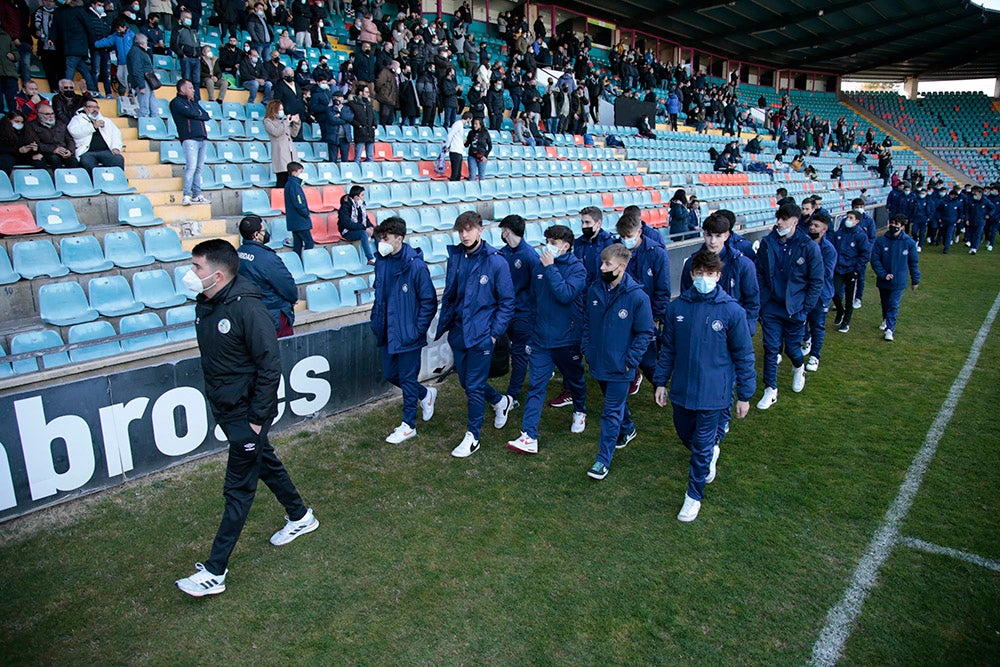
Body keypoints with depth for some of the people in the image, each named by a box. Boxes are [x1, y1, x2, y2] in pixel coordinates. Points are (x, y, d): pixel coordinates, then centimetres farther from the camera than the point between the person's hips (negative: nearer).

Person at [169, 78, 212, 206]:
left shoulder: (194, 102, 27)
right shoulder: (176, 102, 5)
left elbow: (206, 116, 16)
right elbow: (189, 113, -11)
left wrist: (196, 115, 1)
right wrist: (200, 114, 6)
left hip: (202, 138, 7)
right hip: (189, 139, -7)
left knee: (199, 168, 4)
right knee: (191, 166, -16)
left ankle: (197, 195, 7)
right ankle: (186, 196, -18)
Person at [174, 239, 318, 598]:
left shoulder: (247, 309, -25)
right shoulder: (204, 305, 1)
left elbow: (270, 367, -22)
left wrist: (257, 418, -19)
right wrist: (215, 400, 16)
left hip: (247, 413, -9)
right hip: (224, 408, 9)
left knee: (238, 489, 2)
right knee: (265, 463, 23)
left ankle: (215, 572, 11)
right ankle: (300, 517, 44)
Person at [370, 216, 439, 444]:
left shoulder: (415, 265, -18)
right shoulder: (382, 262, 4)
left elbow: (429, 301, -14)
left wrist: (418, 329, -15)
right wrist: (376, 320, 9)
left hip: (408, 334, -7)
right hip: (387, 332, 8)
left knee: (408, 378, 5)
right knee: (390, 374, 17)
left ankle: (408, 425, 20)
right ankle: (425, 394, 41)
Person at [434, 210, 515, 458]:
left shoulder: (496, 261, -12)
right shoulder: (455, 256, 3)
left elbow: (507, 302, -7)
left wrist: (495, 333, -10)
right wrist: (443, 324, 9)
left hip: (481, 334, -6)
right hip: (457, 331, 6)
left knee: (474, 386, 0)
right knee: (466, 380, 16)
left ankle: (472, 437, 15)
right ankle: (501, 402, 43)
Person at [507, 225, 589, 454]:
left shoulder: (577, 269, -9)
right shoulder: (540, 268, 5)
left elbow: (565, 294, -27)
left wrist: (550, 268, -21)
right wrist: (530, 335, 14)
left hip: (567, 340, -3)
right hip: (541, 339, 3)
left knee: (575, 380, 18)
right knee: (536, 386, -3)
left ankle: (580, 411, 48)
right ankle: (529, 437, -5)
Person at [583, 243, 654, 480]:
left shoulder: (637, 297, -17)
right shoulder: (594, 290, -2)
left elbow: (645, 333, -10)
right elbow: (587, 322, 12)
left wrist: (630, 360, -13)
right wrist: (587, 348, 5)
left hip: (620, 367, -5)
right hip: (598, 362, 6)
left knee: (612, 412, -1)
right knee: (617, 403, 24)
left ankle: (604, 459, 7)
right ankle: (627, 429, 51)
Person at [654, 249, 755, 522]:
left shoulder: (732, 311, -12)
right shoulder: (677, 307, -3)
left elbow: (744, 356, -5)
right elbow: (668, 348, 7)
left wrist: (745, 394, -3)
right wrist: (660, 382, 8)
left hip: (713, 394, -4)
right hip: (681, 390, 4)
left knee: (702, 446, 4)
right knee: (685, 436, 21)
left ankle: (694, 495, 23)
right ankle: (710, 455, 53)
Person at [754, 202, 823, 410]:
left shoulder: (809, 247, -11)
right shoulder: (767, 243, -3)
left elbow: (817, 281, -4)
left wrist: (805, 308, -7)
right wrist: (762, 301, 0)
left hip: (795, 309, -2)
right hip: (771, 307, 2)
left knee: (792, 347, 10)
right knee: (770, 348, 3)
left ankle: (799, 368, 46)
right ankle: (771, 390, 14)